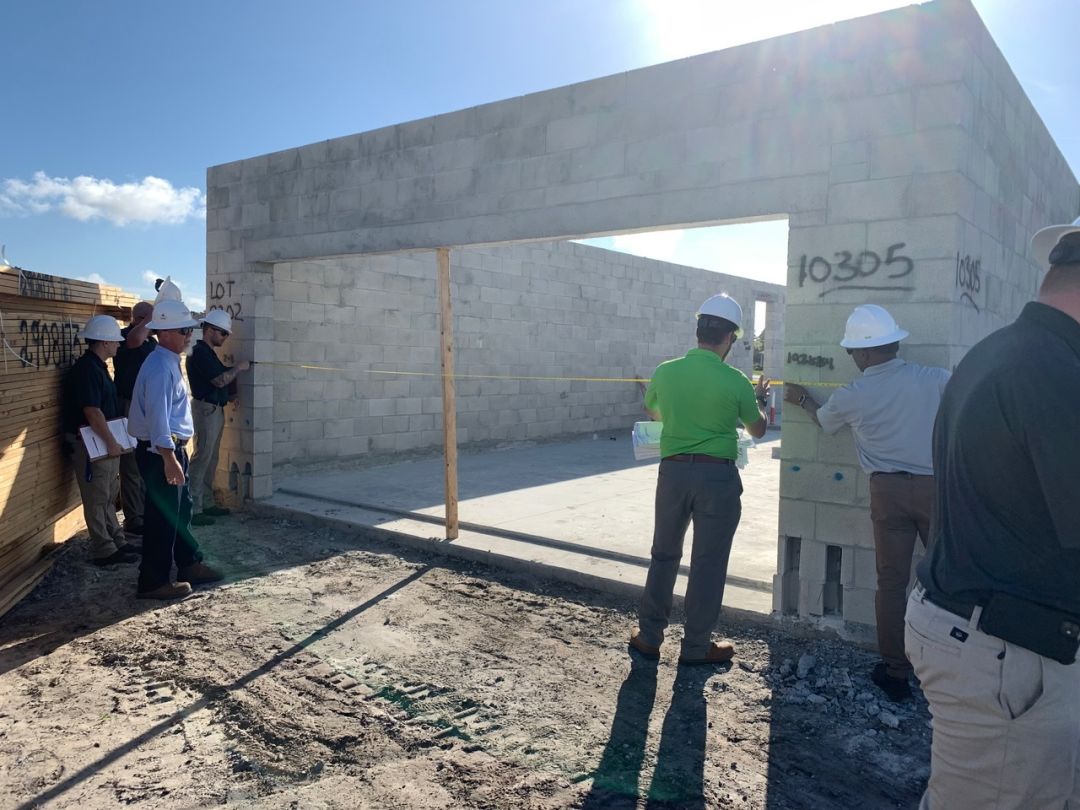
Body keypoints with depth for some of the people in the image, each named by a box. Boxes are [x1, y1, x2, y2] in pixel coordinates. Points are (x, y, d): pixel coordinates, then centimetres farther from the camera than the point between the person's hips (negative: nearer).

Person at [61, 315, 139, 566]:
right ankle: (104, 551, 4)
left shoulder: (97, 367, 13)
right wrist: (111, 442, -22)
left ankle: (117, 541, 24)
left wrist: (112, 440, 17)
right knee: (97, 499, -2)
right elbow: (92, 411, -25)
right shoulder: (87, 369, -19)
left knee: (109, 496, 16)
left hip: (104, 440, 10)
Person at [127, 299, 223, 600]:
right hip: (160, 452, -10)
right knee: (162, 517, -1)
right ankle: (153, 582, 11)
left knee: (181, 510, 20)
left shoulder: (170, 362, 12)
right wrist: (169, 459, -27)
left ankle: (189, 565, 33)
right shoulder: (160, 367, -19)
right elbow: (157, 417, -25)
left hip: (173, 449, 10)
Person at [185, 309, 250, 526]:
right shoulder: (200, 352, -14)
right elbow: (220, 380, -20)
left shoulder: (208, 353, 17)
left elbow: (221, 377, 17)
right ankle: (193, 510, -6)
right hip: (206, 409, -10)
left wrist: (233, 369, 4)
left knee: (211, 459, 13)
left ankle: (207, 503, 20)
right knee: (201, 458, -9)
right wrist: (238, 368, -7)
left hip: (215, 409, 10)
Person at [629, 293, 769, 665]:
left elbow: (652, 412, 18)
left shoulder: (665, 371, -2)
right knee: (708, 562, 8)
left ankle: (649, 637, 24)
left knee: (664, 555, 16)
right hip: (717, 476, -3)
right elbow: (758, 430, 7)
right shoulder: (735, 381, -10)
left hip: (673, 471, 3)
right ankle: (696, 647, 17)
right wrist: (760, 399, 26)